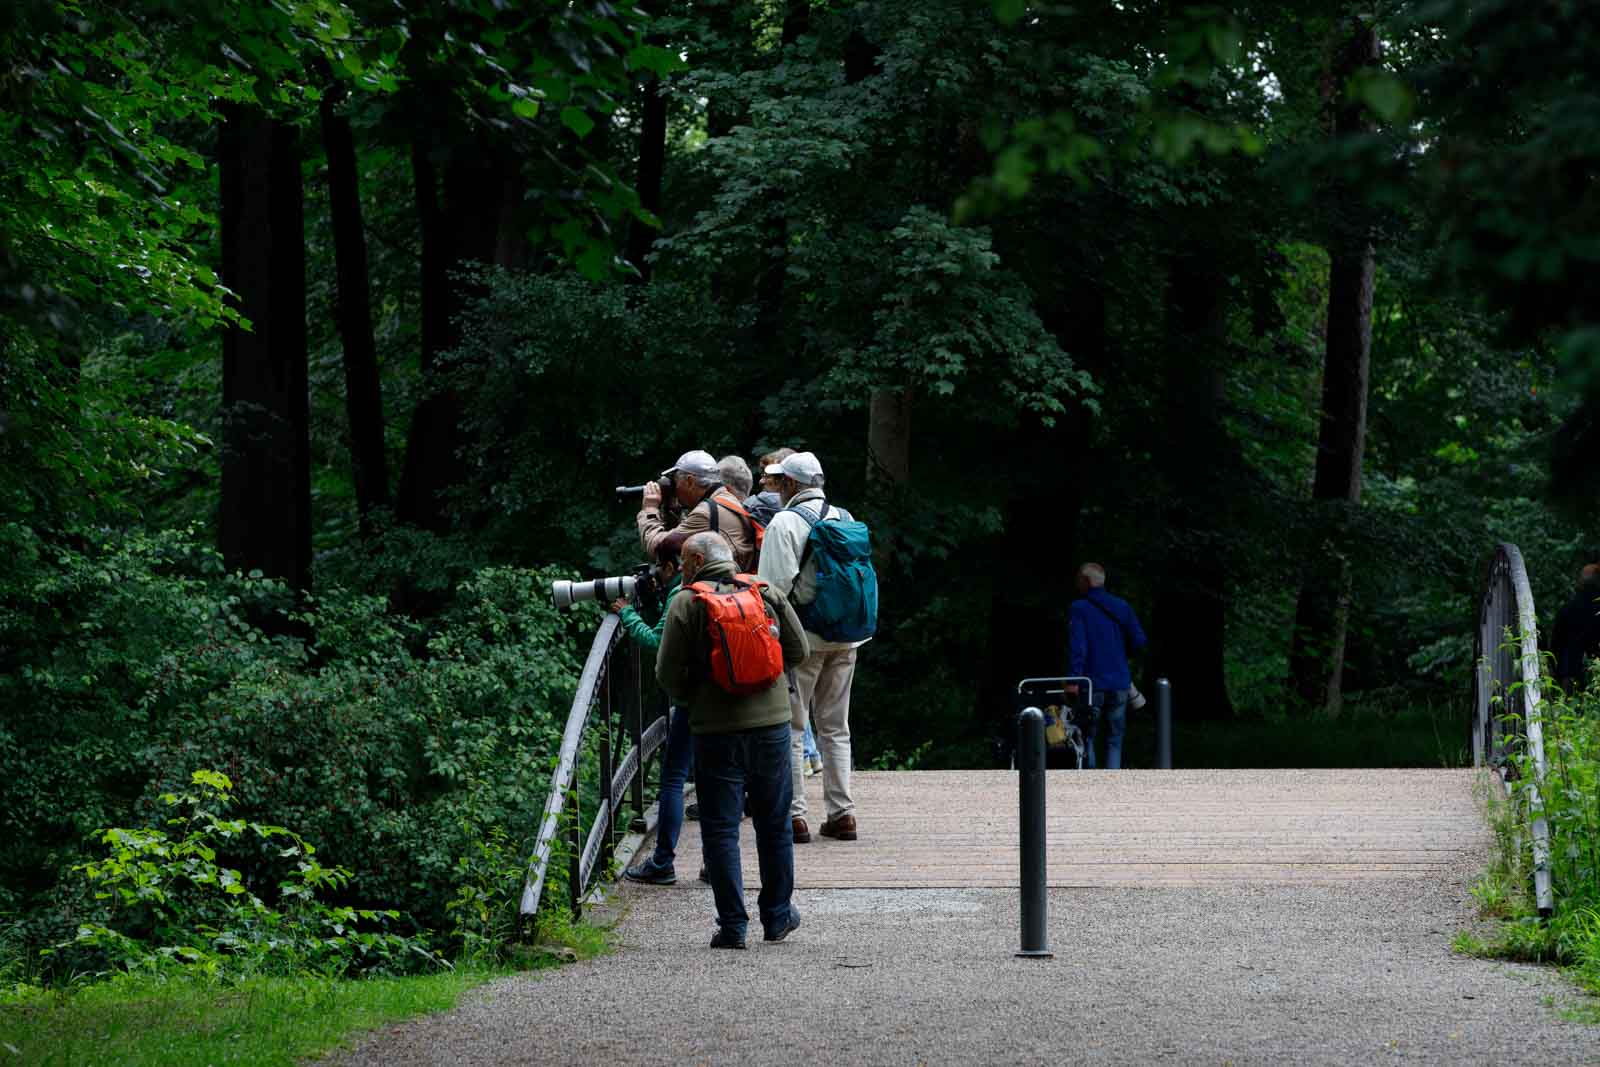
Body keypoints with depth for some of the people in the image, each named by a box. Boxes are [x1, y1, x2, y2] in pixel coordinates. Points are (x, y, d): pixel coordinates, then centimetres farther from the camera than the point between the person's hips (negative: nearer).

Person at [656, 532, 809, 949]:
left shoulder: (686, 603, -6)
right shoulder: (768, 593, 4)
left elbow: (668, 673, -7)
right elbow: (798, 651, 8)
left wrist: (689, 701, 13)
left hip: (716, 731, -3)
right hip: (770, 724, 3)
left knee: (720, 829, 2)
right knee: (774, 825, 15)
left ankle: (733, 926, -2)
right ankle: (777, 917, 22)